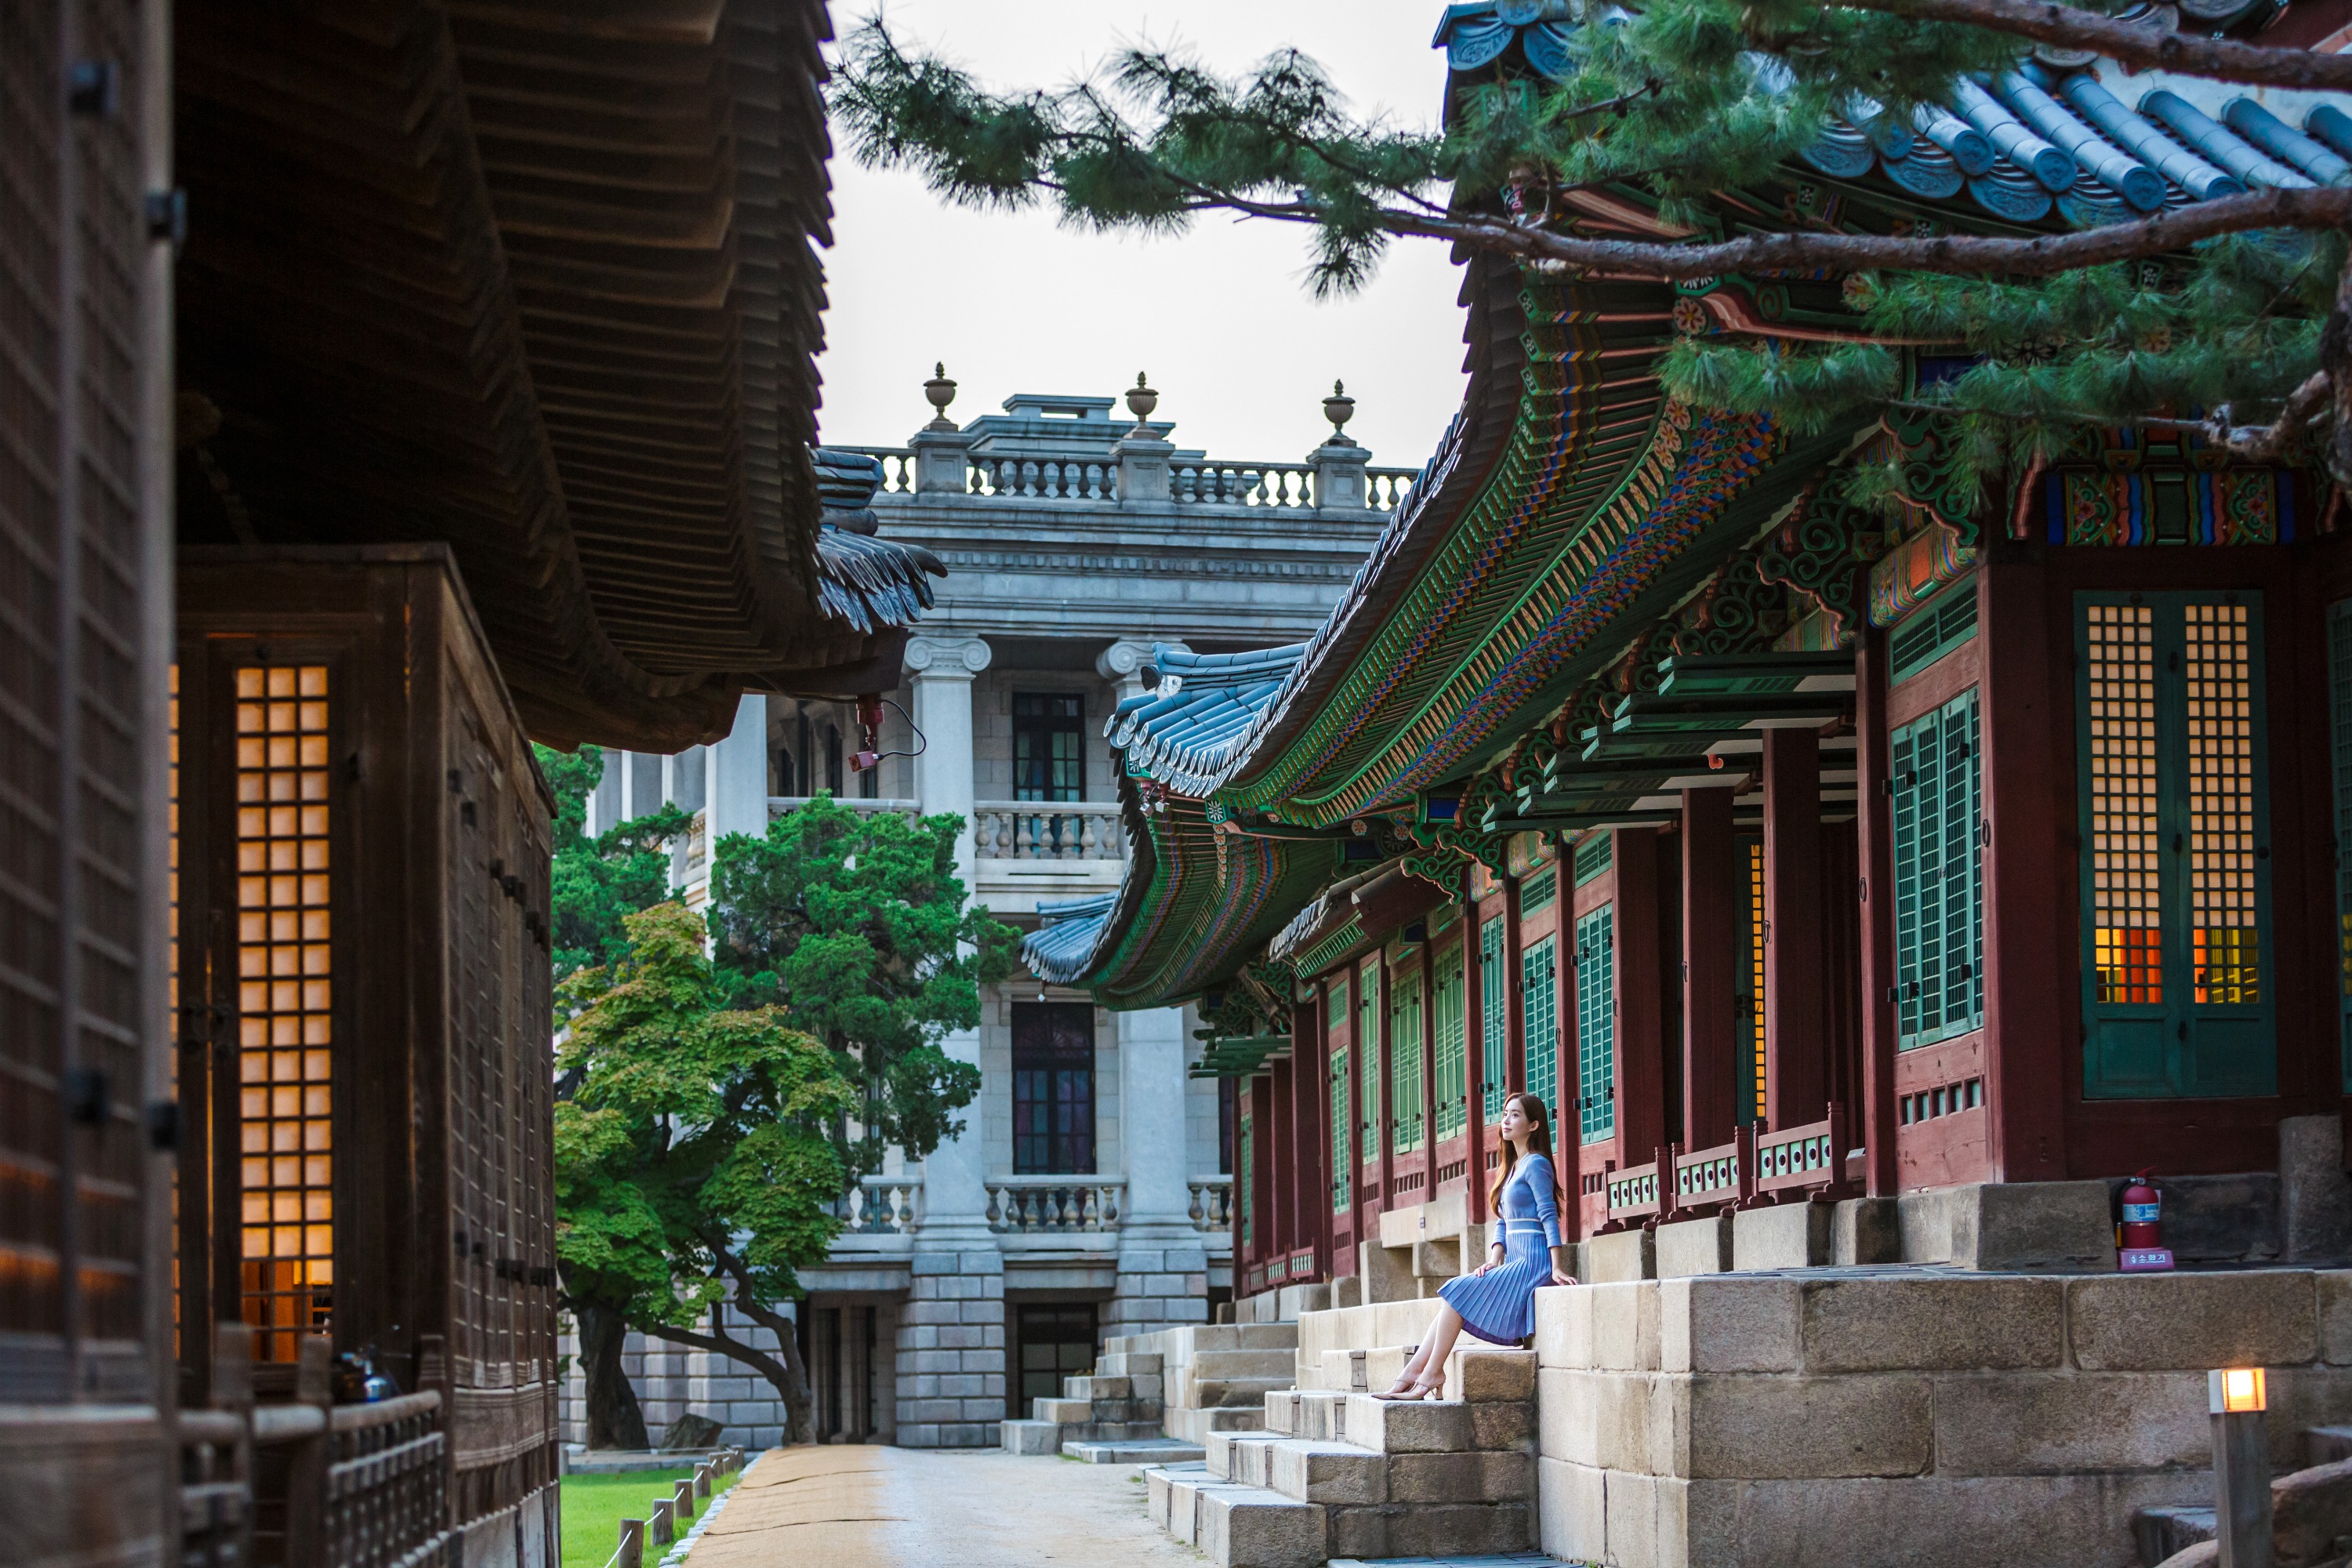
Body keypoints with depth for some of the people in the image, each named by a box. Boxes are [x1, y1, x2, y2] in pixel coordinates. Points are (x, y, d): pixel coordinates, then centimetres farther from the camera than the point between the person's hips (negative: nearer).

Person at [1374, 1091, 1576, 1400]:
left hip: (1533, 1263, -9)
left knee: (1456, 1293, -16)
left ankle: (1432, 1373, -12)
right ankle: (1410, 1376, -12)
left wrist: (1557, 1268, -22)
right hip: (1515, 1265, 9)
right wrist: (1494, 1260, 2)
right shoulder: (1512, 1167, 21)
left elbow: (1549, 1215, -16)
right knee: (1451, 1300, -4)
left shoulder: (1535, 1164, -8)